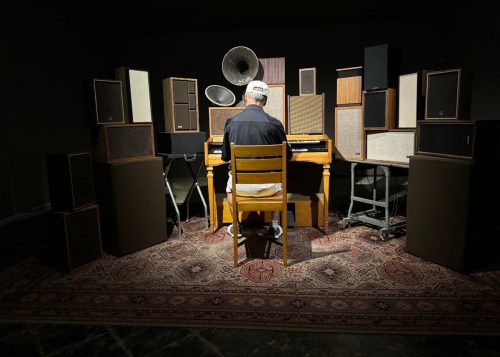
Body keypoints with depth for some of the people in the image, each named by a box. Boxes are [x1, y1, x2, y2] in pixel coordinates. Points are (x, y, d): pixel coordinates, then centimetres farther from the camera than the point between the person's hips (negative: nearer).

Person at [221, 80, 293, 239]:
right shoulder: (274, 123, -11)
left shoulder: (231, 122, -6)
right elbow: (287, 156, 2)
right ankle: (274, 227, 37)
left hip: (240, 185, 1)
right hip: (267, 186, 0)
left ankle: (236, 227, 43)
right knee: (279, 185, 36)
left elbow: (225, 157, 6)